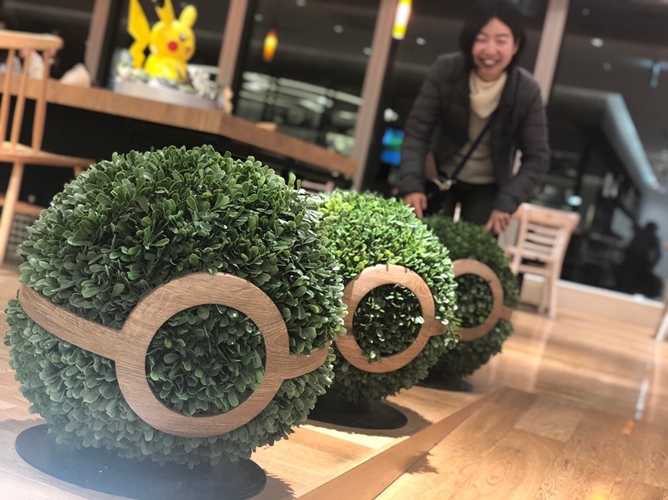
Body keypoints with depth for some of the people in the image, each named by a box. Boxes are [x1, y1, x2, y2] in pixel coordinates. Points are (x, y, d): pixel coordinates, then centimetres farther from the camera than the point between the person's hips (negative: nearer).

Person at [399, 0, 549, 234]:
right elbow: (417, 131, -18)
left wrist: (506, 203, -27)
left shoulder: (527, 92, -20)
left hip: (488, 188, 0)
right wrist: (412, 184, -32)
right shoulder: (445, 70, -20)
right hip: (440, 177, 0)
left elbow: (537, 158, -15)